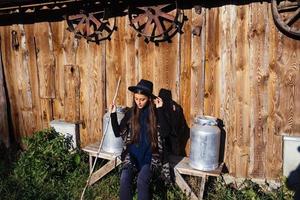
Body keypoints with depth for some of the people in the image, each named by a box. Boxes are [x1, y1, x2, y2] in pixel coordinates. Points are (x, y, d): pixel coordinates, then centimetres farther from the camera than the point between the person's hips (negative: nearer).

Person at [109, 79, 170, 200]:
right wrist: (113, 114, -8)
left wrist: (159, 109, -23)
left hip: (150, 156, -2)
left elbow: (164, 133, -21)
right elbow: (118, 133, 4)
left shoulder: (155, 113, -6)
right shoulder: (131, 112, 2)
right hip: (132, 155, 3)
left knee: (142, 181, -27)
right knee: (124, 179, -22)